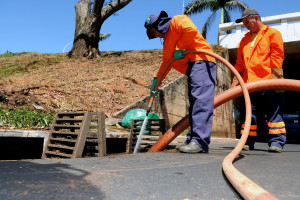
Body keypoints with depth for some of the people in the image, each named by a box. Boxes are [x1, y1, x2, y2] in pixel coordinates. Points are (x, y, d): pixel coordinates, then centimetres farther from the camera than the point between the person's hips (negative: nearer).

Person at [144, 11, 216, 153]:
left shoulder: (177, 21, 4)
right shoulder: (167, 41, 30)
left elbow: (192, 30, -16)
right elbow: (166, 62, 33)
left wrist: (180, 49, -9)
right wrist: (156, 80, 27)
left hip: (200, 62, -10)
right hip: (191, 68, 10)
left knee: (201, 101, -18)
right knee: (194, 104, 3)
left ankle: (200, 142, -24)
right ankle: (193, 139, 3)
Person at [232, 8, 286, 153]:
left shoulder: (272, 34, 6)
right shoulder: (245, 39, 23)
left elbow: (277, 57, -3)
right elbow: (240, 62, 22)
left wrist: (275, 77, -12)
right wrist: (236, 79, 12)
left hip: (269, 83, -5)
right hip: (250, 84, 5)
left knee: (274, 113, -3)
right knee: (251, 113, 6)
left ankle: (276, 142, 2)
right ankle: (248, 141, 12)